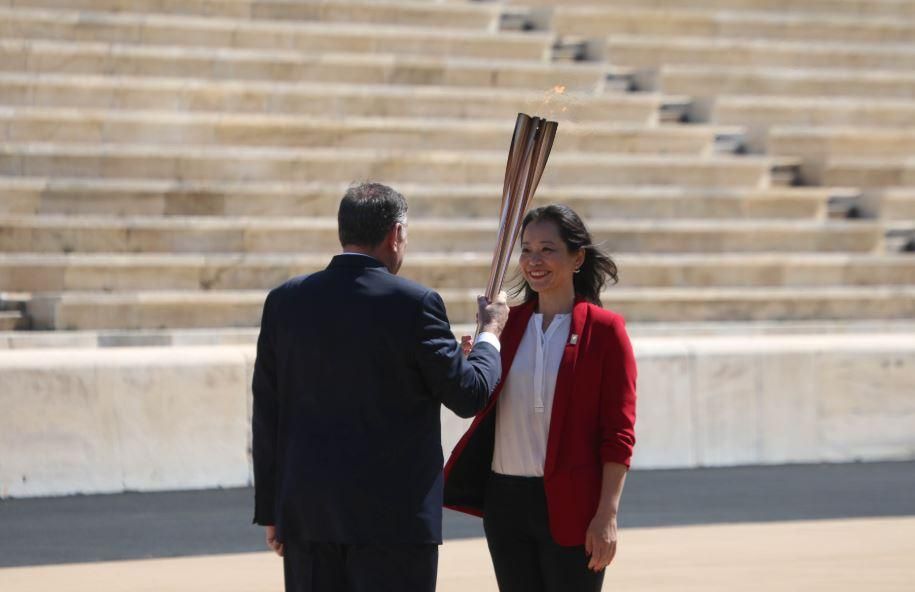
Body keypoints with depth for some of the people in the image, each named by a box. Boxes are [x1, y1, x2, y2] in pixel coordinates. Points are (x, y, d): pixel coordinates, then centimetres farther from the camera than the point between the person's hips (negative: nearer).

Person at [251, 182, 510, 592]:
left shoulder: (286, 301, 4)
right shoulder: (414, 305, -10)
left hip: (306, 511, 4)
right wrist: (491, 333, 16)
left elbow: (267, 415, 7)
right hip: (392, 512, -4)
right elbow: (469, 394, -3)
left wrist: (270, 510, 13)